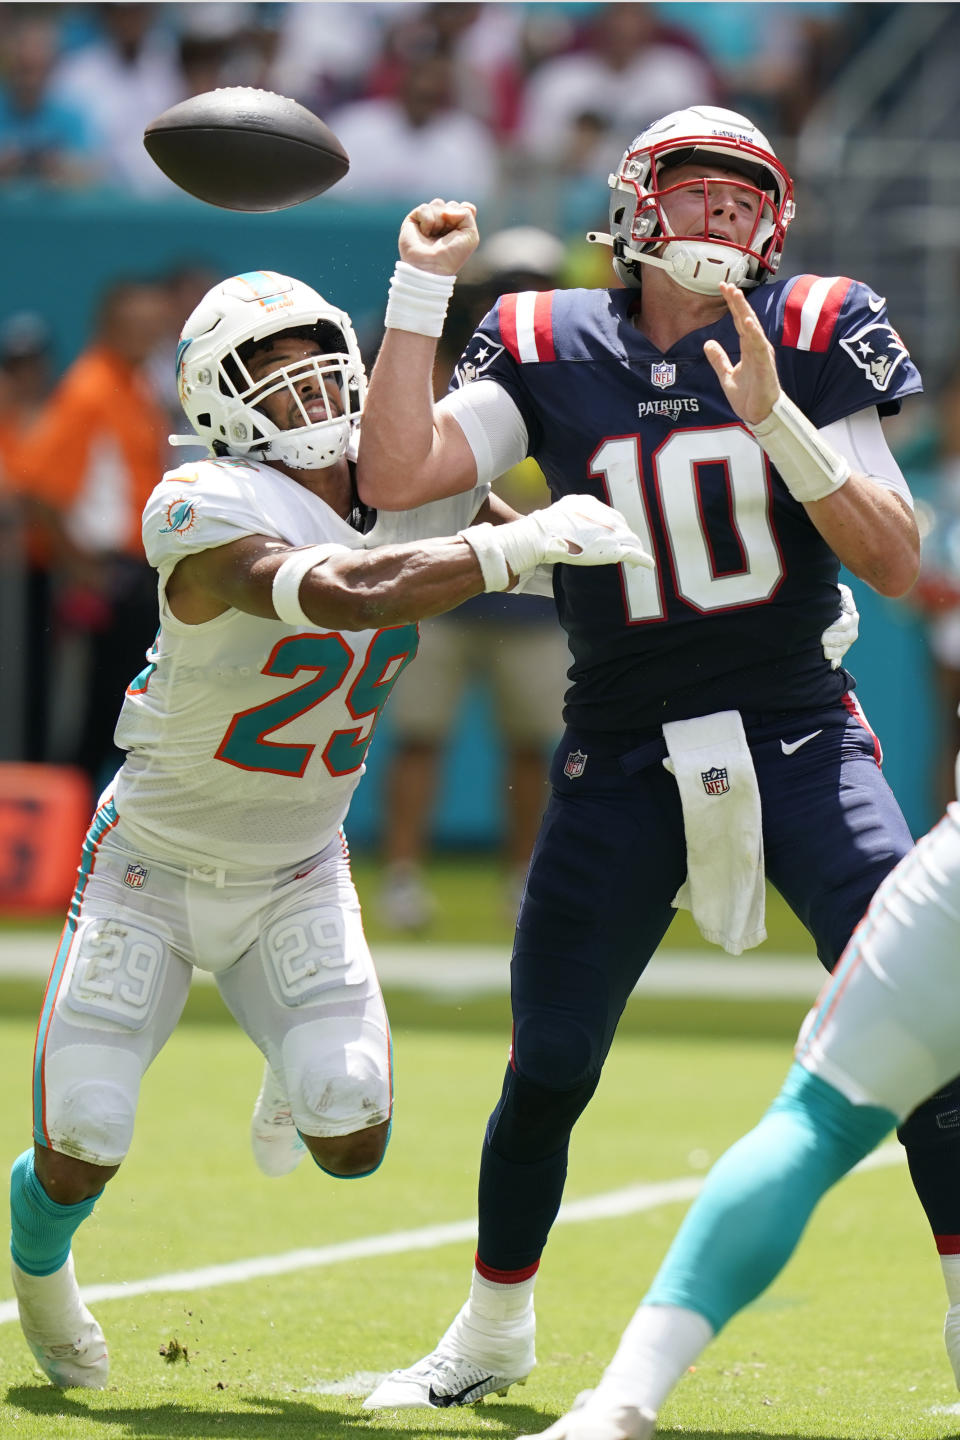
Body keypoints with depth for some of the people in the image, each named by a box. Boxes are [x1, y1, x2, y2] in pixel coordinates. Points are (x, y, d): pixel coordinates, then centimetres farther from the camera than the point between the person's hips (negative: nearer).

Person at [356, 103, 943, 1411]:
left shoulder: (813, 337, -2)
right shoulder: (549, 351, 1)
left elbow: (898, 562, -8)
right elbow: (393, 478, -11)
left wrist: (775, 421, -21)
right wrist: (422, 289, -10)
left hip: (798, 738, -1)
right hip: (622, 760, 1)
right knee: (549, 1067, 6)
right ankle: (494, 1331, 29)